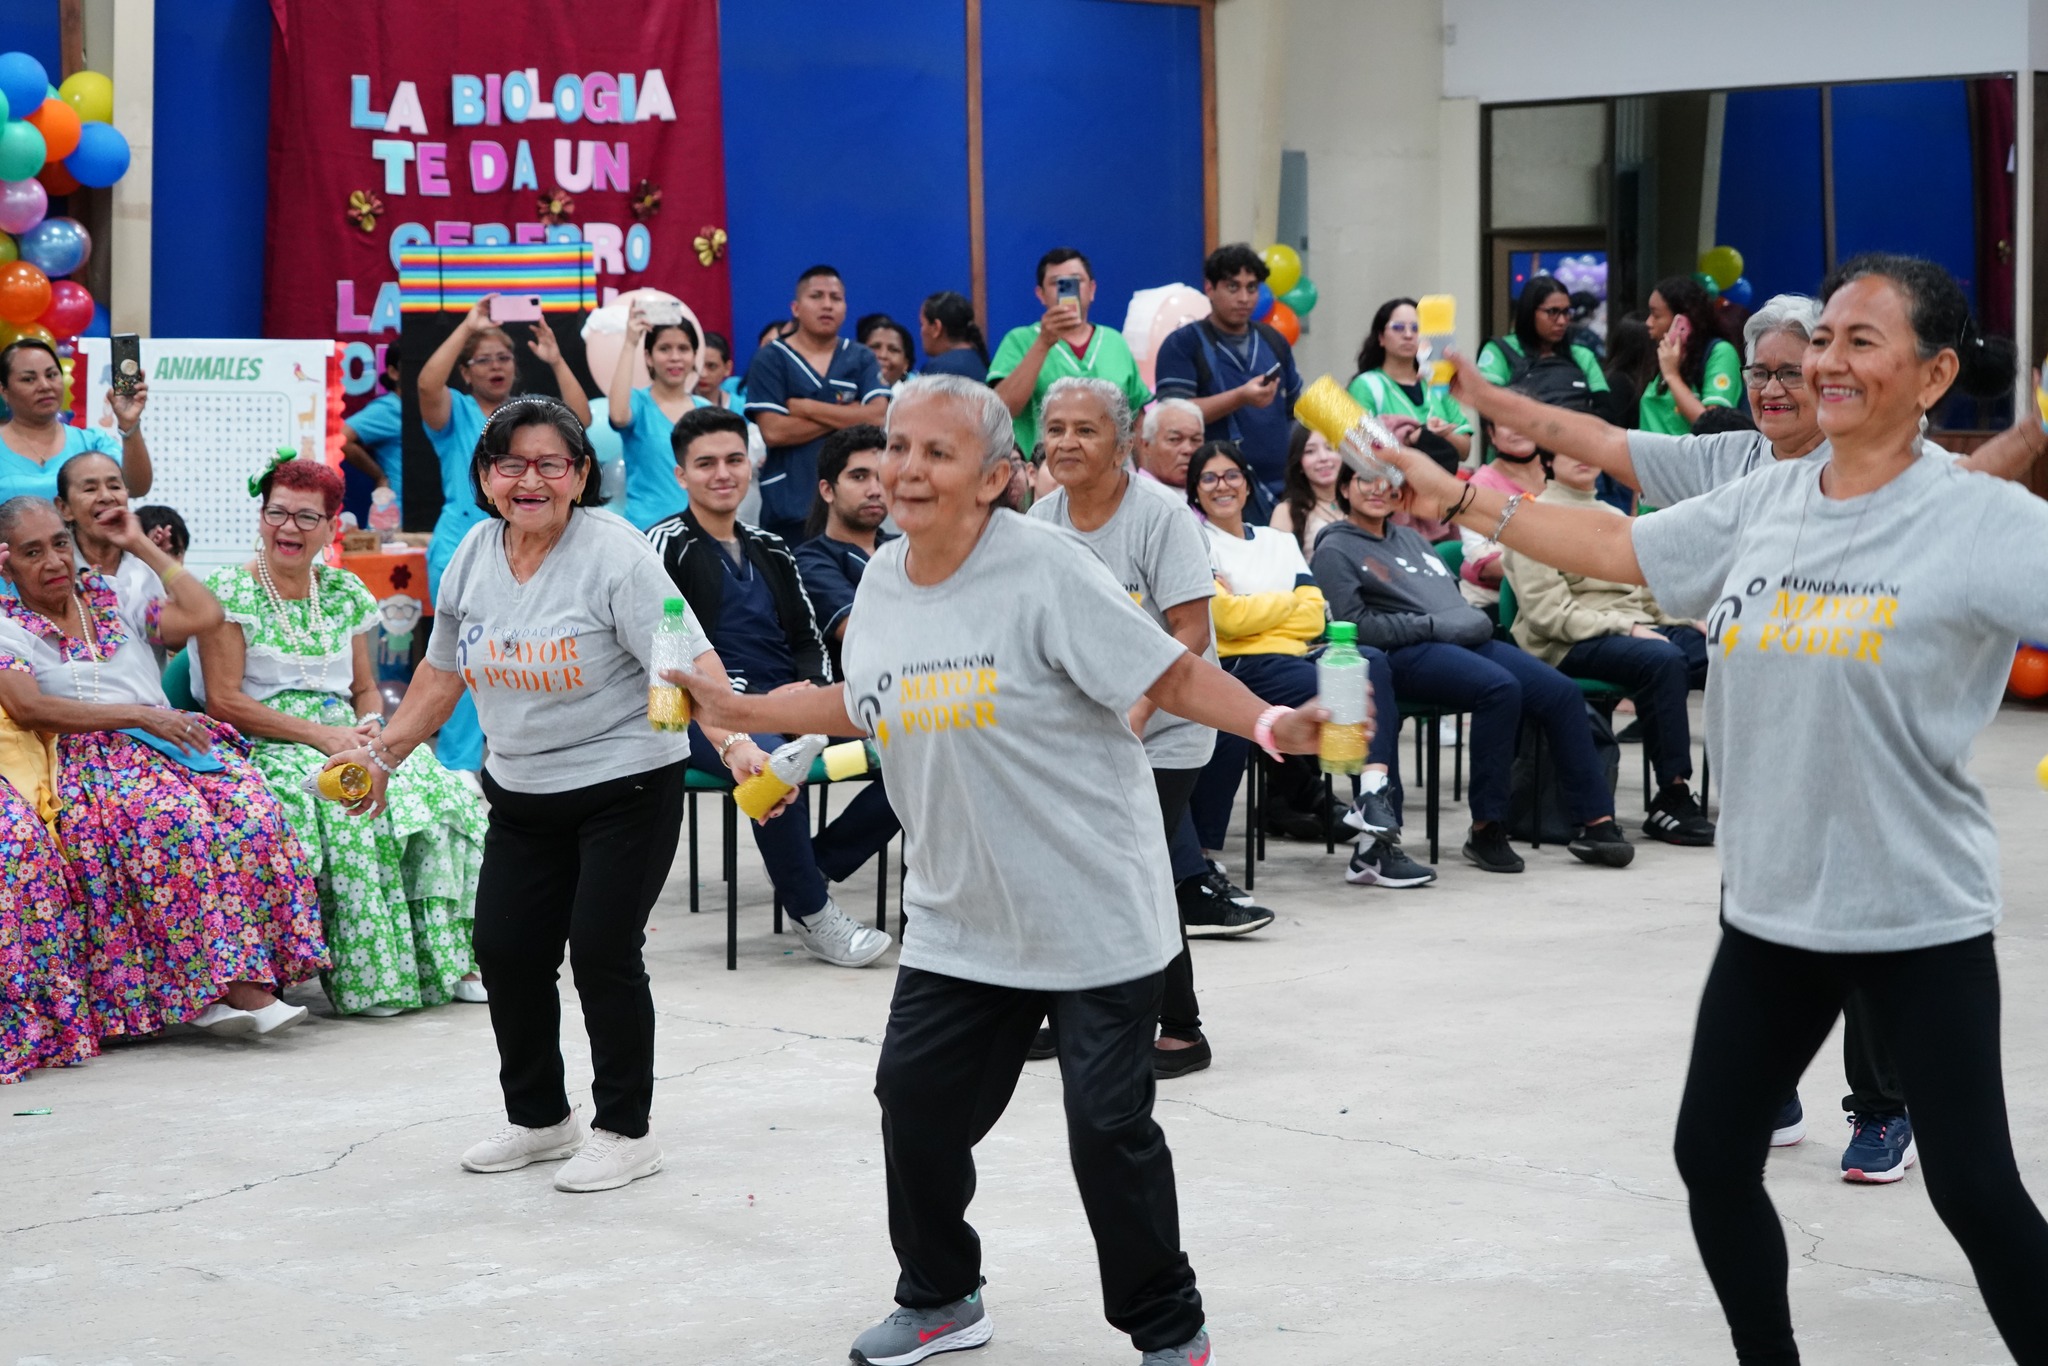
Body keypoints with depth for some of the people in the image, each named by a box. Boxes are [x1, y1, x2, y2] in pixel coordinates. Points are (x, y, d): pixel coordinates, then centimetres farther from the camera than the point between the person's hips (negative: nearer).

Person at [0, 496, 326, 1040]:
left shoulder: (113, 603, 24)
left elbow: (205, 614, 12)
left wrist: (143, 547, 18)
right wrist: (140, 715, -15)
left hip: (170, 744, 5)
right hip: (89, 761, -4)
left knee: (251, 807, -27)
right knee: (176, 815, -36)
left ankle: (246, 981, -32)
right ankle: (229, 983, -36)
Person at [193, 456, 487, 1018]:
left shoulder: (344, 591, 15)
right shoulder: (231, 592, -2)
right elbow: (223, 702, -10)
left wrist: (370, 724, -4)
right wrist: (317, 734, -17)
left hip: (343, 738, 5)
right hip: (266, 751, -5)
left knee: (440, 793, -21)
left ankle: (447, 961, -17)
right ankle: (367, 978, -28)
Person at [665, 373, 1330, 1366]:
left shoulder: (1043, 568, -16)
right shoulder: (883, 578, 5)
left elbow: (1174, 676, -16)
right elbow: (864, 702, 23)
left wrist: (1273, 724, -31)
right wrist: (739, 710, 20)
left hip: (1088, 908, -6)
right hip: (958, 919, 6)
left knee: (1107, 1126, -4)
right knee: (915, 1097, 8)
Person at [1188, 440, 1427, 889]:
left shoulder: (1280, 542, 26)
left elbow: (1314, 617, 12)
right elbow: (1228, 618, -6)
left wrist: (1249, 610, -1)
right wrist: (1290, 601, 7)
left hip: (1292, 655, 5)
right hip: (1237, 668, -5)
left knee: (1372, 661, -26)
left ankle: (1375, 796, -34)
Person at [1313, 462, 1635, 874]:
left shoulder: (1411, 540, 29)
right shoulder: (1334, 551, 6)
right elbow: (1353, 625, -9)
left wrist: (1473, 617, 8)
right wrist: (1434, 625, -12)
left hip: (1468, 640, 7)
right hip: (1407, 654, -7)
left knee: (1561, 691, -14)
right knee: (1500, 687, -33)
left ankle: (1596, 822, -12)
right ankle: (1486, 831, -27)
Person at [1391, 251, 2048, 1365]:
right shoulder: (1763, 505, 5)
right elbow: (1612, 547, 15)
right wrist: (1456, 498, 15)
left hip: (1920, 917, -6)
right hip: (1770, 905, 6)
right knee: (1713, 1156, 11)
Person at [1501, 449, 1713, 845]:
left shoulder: (1615, 518, 27)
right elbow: (1547, 612, -9)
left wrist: (1697, 624, 5)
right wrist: (1625, 629, -17)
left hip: (1639, 630, 7)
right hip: (1572, 646, -7)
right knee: (1663, 659, -35)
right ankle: (1672, 798, -31)